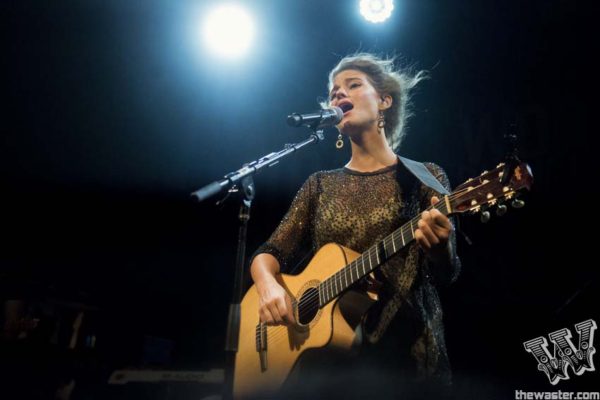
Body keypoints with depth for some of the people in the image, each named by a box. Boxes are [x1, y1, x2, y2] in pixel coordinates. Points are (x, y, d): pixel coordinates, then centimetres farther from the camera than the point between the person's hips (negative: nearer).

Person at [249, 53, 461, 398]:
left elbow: (445, 275, -3)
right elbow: (271, 253, 8)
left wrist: (440, 247, -24)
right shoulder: (320, 185, 10)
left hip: (404, 348, -2)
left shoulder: (424, 177, 2)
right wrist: (269, 286, -13)